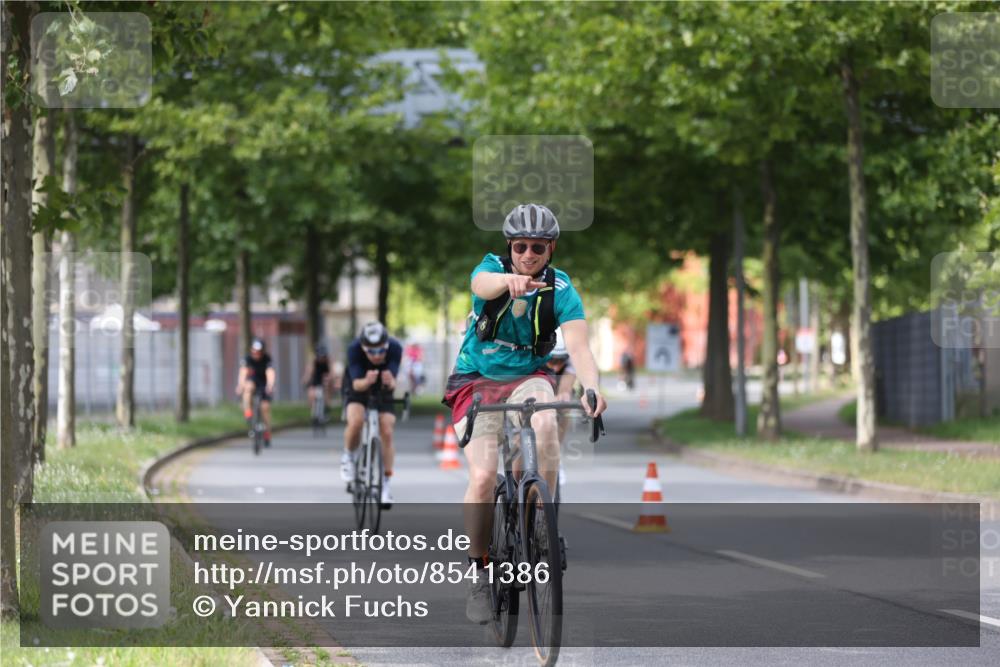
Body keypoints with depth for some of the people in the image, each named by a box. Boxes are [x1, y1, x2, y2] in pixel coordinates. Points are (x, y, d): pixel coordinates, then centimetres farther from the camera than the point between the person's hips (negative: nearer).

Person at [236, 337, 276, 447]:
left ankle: (267, 435, 4)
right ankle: (248, 416, -31)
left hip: (264, 383, -1)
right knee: (248, 387, -35)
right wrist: (240, 386, -56)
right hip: (252, 380, 1)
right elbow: (243, 372, -37)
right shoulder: (248, 359, -23)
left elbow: (270, 373, -42)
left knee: (265, 407, -10)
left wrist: (270, 386, -62)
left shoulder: (267, 359, -27)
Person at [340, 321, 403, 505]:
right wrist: (367, 381, -59)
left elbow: (393, 384, -35)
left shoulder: (395, 348, -31)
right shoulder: (354, 350, -33)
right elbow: (357, 384, -36)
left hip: (382, 392, 2)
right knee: (356, 421, -28)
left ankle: (385, 484, 5)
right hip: (358, 389, -2)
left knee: (387, 433, -9)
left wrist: (390, 382, -59)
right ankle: (348, 457, 1)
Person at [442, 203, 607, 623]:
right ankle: (480, 573, -1)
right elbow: (483, 285, -37)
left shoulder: (561, 290, -11)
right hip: (477, 381, -1)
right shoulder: (493, 268, -12)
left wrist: (591, 387, -46)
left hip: (527, 378, 1)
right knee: (483, 477, -19)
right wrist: (508, 280, -62)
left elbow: (578, 345, -25)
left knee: (545, 422, -35)